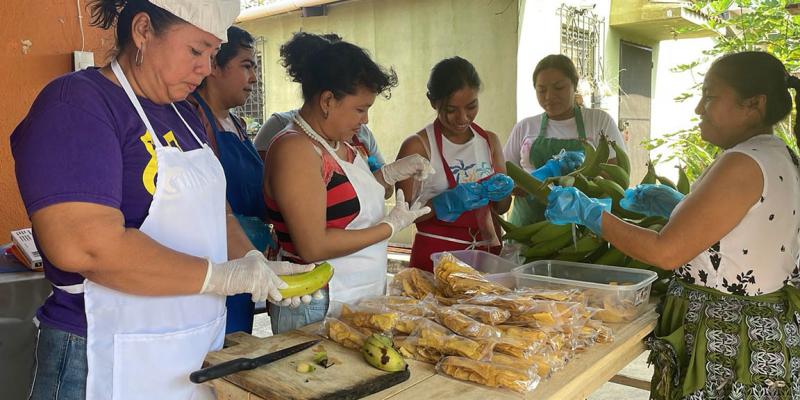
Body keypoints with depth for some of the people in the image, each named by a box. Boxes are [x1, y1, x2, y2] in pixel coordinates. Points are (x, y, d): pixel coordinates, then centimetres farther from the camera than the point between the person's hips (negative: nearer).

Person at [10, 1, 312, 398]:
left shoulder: (182, 112, 11)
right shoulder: (75, 104, -15)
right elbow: (85, 247, -27)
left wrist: (256, 264, -3)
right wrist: (222, 276, -21)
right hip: (111, 361, -8)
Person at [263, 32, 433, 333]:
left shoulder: (339, 144, 8)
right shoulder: (295, 149, -19)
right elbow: (313, 247, -23)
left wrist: (391, 173, 6)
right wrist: (392, 226, -16)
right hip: (317, 309, -8)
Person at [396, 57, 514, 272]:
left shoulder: (490, 141, 6)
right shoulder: (416, 146, -10)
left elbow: (501, 208, 13)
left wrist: (501, 191, -9)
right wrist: (444, 203, -24)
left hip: (486, 251, 5)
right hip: (434, 257, -4)